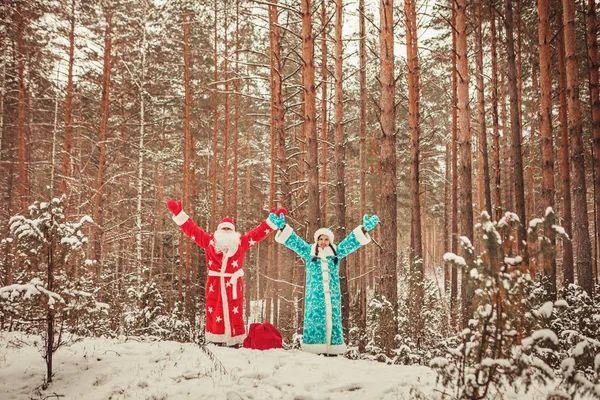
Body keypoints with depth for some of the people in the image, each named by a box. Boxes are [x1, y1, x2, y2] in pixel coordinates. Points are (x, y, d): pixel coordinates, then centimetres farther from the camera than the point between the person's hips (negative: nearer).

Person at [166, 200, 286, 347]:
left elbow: (258, 233, 7)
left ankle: (235, 342, 8)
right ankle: (215, 341, 10)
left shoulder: (241, 243, 8)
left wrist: (273, 222, -1)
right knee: (214, 313, 2)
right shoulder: (210, 241, 7)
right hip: (215, 285, 0)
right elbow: (192, 229, 7)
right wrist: (179, 213, 3)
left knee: (235, 315, 1)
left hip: (233, 285, 0)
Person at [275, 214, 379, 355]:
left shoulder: (336, 252, 13)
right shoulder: (309, 252, 9)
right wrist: (283, 228, -7)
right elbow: (294, 241, 4)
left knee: (332, 320, -1)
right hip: (315, 295, -2)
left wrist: (364, 229, 1)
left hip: (332, 295, 2)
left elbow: (351, 242, 10)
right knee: (315, 320, -6)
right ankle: (314, 349, -5)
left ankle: (332, 349, 0)